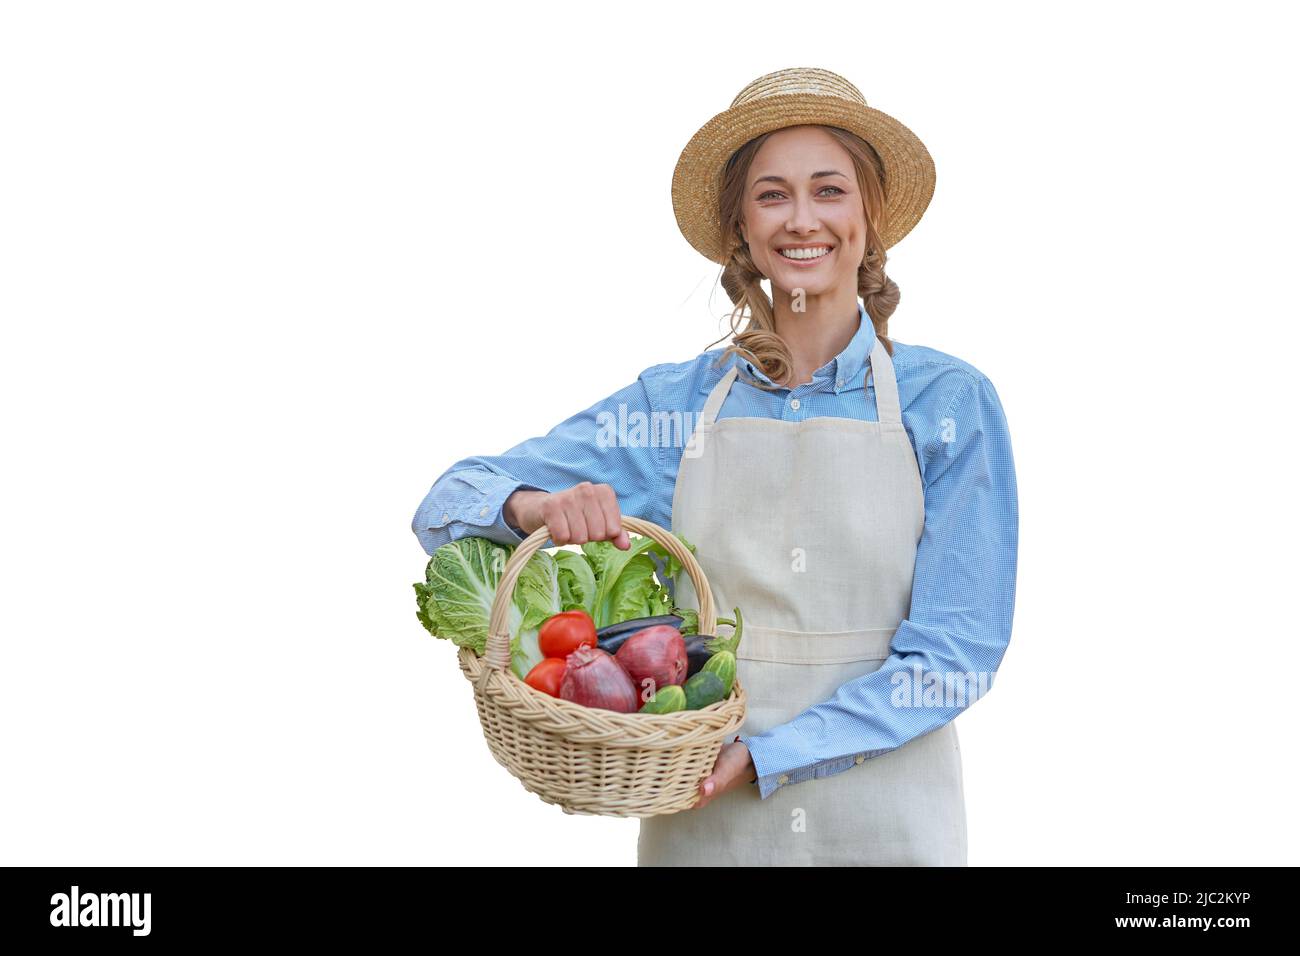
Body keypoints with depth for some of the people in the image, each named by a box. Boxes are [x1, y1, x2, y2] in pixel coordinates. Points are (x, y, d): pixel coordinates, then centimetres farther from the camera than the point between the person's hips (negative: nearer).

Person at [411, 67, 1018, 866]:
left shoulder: (950, 403, -7)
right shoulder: (675, 402, -1)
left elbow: (957, 651, -9)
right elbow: (450, 503, -1)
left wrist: (765, 755, -18)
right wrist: (534, 505, -24)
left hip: (885, 822, -1)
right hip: (702, 824, 2)